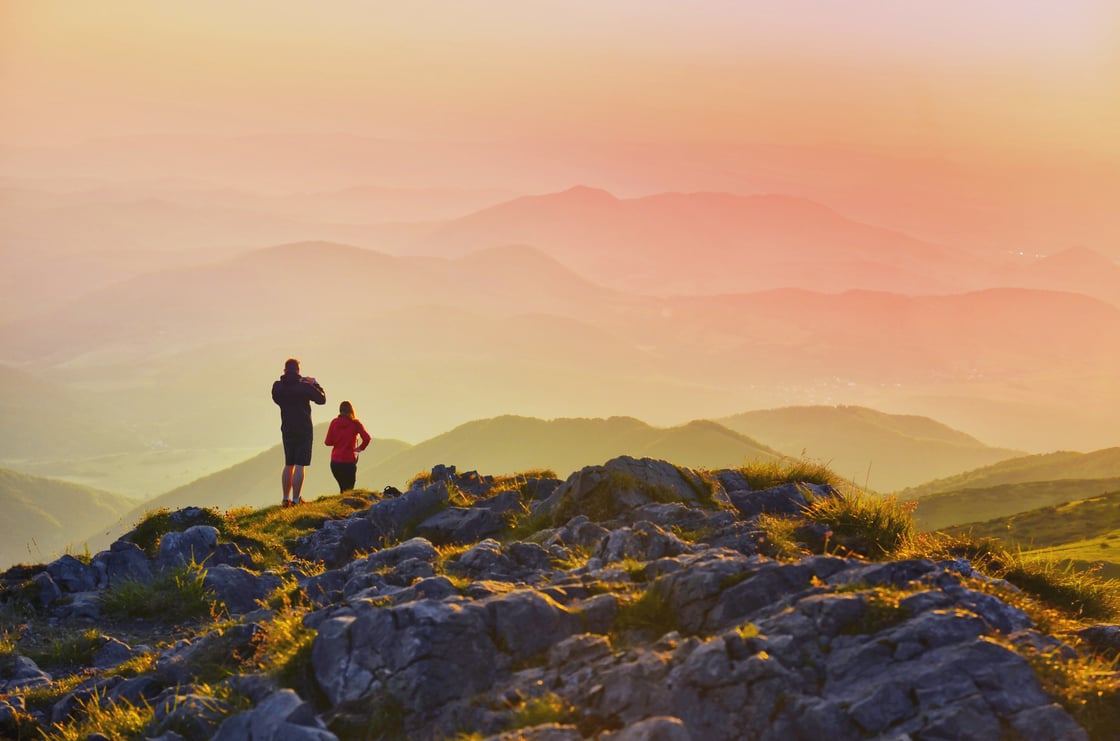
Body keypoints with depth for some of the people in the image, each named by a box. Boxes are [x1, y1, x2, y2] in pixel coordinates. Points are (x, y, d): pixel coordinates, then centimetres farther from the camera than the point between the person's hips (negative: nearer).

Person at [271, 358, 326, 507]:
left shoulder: (278, 387, -3)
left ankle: (286, 498, 16)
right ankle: (296, 499, -6)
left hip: (287, 430, 4)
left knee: (288, 465, 15)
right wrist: (316, 385, 12)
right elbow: (321, 399, -2)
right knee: (299, 466, -3)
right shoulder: (304, 386, -12)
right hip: (304, 430, -4)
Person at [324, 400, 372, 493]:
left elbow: (327, 442, 2)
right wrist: (360, 448, 4)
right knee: (349, 489, 0)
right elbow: (367, 438, -13)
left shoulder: (334, 422, 2)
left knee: (343, 488, 16)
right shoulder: (355, 423, -4)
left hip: (335, 461, 3)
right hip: (349, 461, -3)